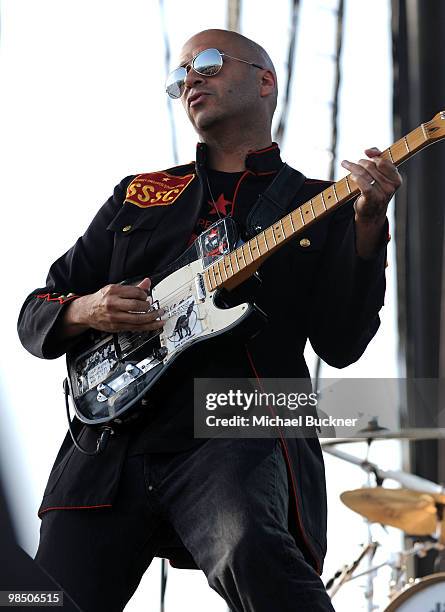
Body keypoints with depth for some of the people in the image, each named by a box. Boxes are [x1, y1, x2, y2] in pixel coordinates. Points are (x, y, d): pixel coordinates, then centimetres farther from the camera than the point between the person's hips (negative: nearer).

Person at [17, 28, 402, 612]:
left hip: (239, 434, -4)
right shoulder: (138, 195, 22)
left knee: (251, 552, -36)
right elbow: (36, 312, 21)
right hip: (112, 439, 4)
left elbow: (340, 344, 1)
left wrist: (367, 228, -12)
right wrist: (84, 312, -3)